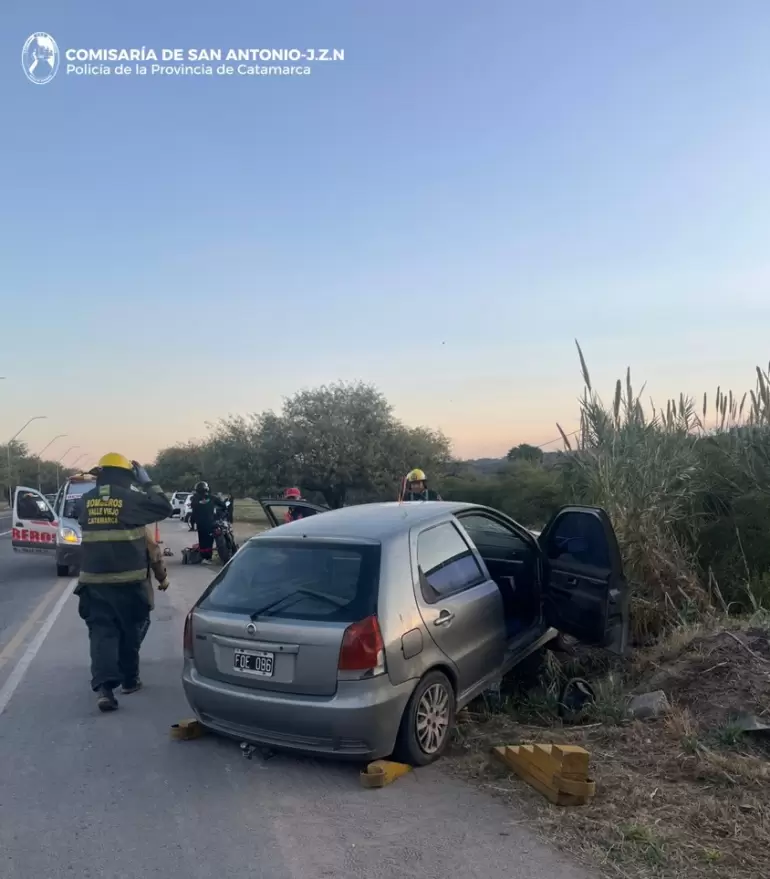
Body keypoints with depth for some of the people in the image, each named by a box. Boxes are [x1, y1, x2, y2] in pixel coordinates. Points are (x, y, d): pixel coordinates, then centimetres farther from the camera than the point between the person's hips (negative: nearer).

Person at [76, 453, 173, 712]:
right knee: (130, 631, 14)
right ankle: (129, 679, 25)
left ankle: (103, 686, -15)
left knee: (101, 632, 0)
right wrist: (147, 483, 6)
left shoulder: (87, 500, 4)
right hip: (128, 580, -3)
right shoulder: (130, 498, -10)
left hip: (93, 580, 3)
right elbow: (164, 508, -1)